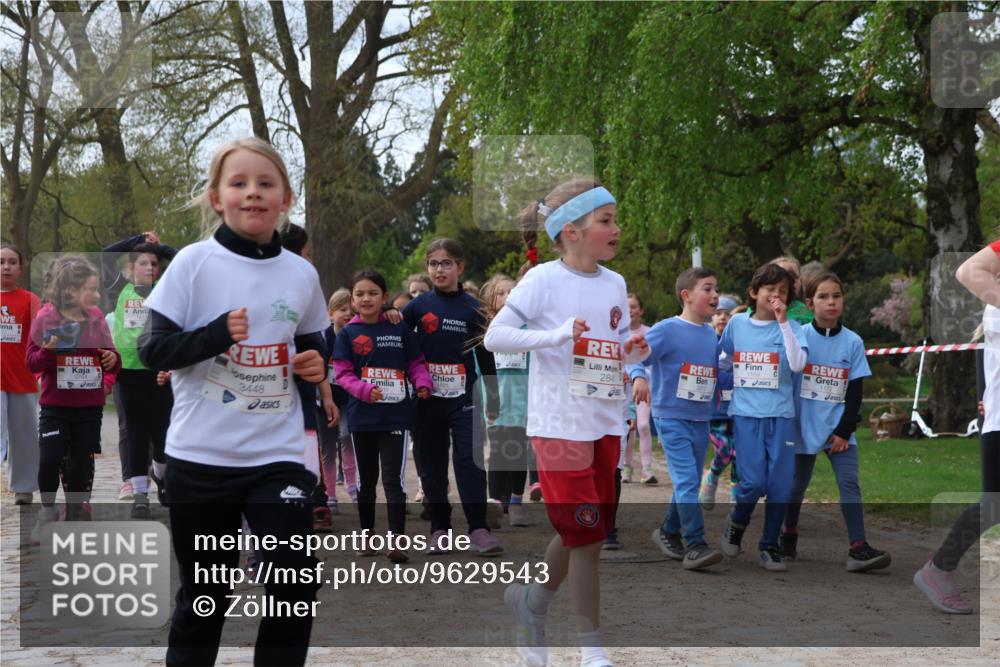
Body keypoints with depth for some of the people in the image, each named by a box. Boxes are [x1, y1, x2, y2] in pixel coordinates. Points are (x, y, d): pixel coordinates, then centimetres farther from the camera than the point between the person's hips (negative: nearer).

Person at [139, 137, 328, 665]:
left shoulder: (302, 274, 4)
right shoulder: (194, 262, -6)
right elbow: (153, 349, -9)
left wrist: (317, 365, -1)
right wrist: (216, 334, -24)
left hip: (277, 454, 2)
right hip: (201, 456, -2)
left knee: (295, 585, -5)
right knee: (204, 593, 10)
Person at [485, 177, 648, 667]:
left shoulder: (615, 284, 9)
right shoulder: (544, 280, -10)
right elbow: (494, 336, -15)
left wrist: (634, 350, -3)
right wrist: (555, 335, -28)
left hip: (605, 422, 6)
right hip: (560, 424, -6)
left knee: (581, 534, 11)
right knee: (586, 536, -5)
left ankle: (529, 601, 35)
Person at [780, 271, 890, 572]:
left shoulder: (853, 342, -2)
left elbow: (856, 391, -1)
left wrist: (845, 431, -7)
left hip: (839, 427, 1)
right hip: (804, 426, -1)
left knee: (850, 484, -8)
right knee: (798, 484, 11)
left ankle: (858, 549, -11)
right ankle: (788, 538, 30)